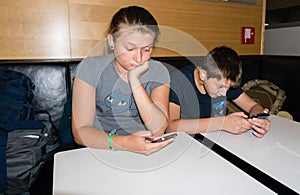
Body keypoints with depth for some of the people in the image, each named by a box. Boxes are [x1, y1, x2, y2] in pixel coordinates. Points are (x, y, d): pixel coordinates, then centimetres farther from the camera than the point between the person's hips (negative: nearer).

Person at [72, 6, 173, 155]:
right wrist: (123, 143, -31)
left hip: (145, 154, 1)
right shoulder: (91, 68, -9)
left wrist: (134, 80, -21)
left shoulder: (158, 72, -4)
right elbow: (80, 131, -14)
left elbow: (159, 130, -15)